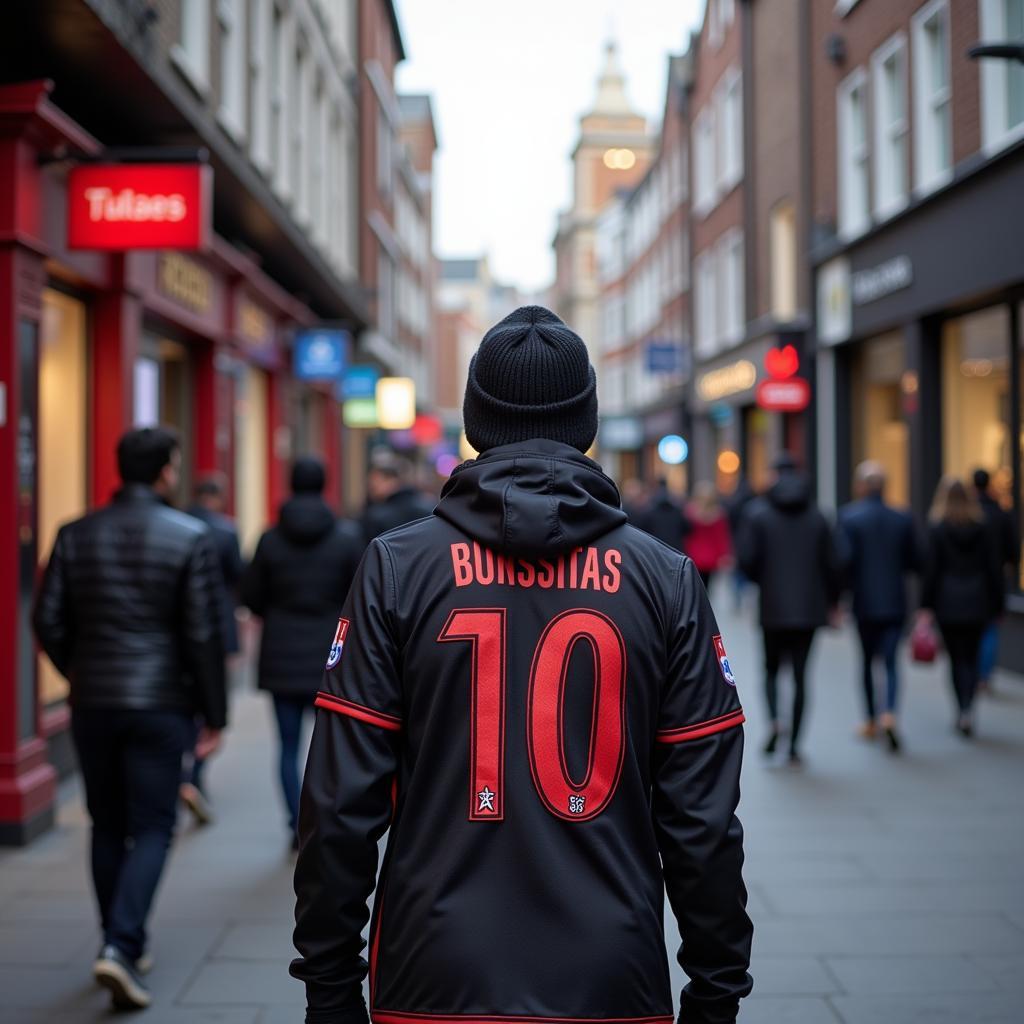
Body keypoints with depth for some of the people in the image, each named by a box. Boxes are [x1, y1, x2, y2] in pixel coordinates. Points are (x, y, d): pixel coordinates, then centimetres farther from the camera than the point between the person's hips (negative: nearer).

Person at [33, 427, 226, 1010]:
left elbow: (49, 621, 2)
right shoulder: (190, 538, -8)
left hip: (93, 704, 4)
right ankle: (122, 945, -10)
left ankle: (125, 945, 24)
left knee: (108, 828, 15)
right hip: (161, 704, -3)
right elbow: (204, 635, -9)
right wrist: (214, 716, -3)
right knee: (151, 829, 4)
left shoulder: (76, 536, 2)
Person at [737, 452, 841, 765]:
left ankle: (774, 719, -11)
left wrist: (761, 580, 8)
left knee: (771, 668, 15)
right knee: (800, 674, 6)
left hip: (773, 607, -2)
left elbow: (746, 557, -12)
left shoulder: (758, 513, -4)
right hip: (809, 608, 2)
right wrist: (832, 600, 14)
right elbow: (831, 563, 2)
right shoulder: (816, 516, 4)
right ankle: (794, 745, 5)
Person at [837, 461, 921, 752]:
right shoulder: (902, 519, 0)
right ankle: (889, 714, -19)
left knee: (867, 660, 15)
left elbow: (844, 558, -18)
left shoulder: (849, 516, -9)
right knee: (891, 661, 3)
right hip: (895, 602, 1)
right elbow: (915, 562, 3)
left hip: (864, 602, -1)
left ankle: (871, 721, 23)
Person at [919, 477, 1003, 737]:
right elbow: (994, 569, 2)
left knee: (956, 658, 7)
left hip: (948, 603, -2)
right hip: (977, 603, 2)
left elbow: (931, 569, -8)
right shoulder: (982, 528, 1)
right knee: (971, 657, 7)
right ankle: (967, 709, -11)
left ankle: (962, 711, 4)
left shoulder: (937, 528, -6)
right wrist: (997, 605, 9)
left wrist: (926, 606, -4)